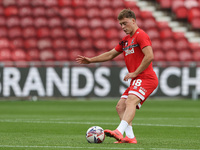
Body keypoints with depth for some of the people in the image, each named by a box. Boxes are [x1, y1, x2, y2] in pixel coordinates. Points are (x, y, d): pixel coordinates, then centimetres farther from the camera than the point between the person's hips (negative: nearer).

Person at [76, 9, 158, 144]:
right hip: (136, 80, 10)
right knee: (120, 106, 1)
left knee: (131, 101, -29)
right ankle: (130, 137, -9)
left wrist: (135, 73, -16)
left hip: (146, 78, -10)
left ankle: (119, 132, -47)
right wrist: (90, 60, 24)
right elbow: (110, 54, 30)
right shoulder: (126, 40, 22)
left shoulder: (141, 35, -7)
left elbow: (149, 56, -19)